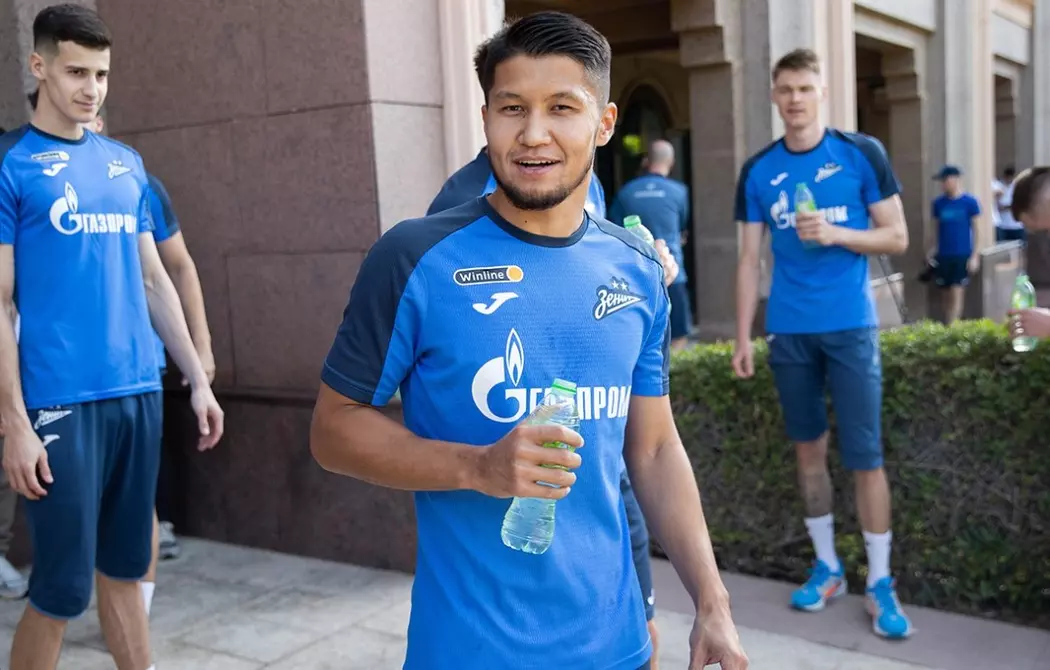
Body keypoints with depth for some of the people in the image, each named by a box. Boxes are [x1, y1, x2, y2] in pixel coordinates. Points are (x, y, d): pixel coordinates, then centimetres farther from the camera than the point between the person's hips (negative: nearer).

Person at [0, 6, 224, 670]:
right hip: (61, 402, -5)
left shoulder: (128, 163, 13)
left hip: (140, 392, 5)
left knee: (124, 570, 15)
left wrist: (198, 379, 12)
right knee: (62, 590, 3)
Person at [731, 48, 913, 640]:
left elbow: (897, 238, 0)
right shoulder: (758, 171, 5)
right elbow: (750, 260, 7)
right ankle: (828, 567, 24)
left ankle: (881, 582, 11)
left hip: (851, 326, -2)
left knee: (865, 456, -1)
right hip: (789, 331, 3)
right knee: (809, 449, 10)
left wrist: (835, 233, -16)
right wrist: (742, 336, 2)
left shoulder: (862, 154, -1)